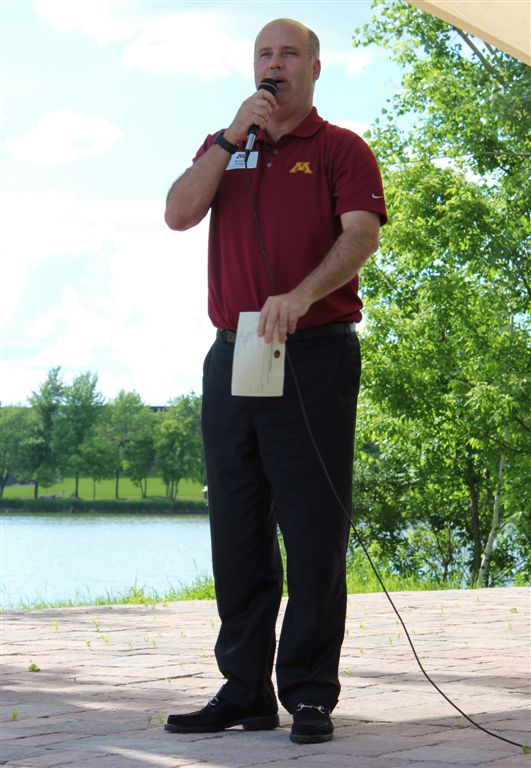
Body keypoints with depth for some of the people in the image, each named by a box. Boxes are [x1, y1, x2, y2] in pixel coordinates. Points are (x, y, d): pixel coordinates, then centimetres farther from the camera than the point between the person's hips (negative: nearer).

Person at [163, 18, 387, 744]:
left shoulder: (340, 149, 5)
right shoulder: (223, 148, 19)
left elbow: (362, 234, -10)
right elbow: (179, 213, 3)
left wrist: (300, 295, -26)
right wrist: (232, 136, -5)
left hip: (315, 356, -4)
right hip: (232, 357, 5)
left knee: (314, 530, -5)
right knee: (237, 531, 4)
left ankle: (310, 695, 0)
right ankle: (245, 689, 10)